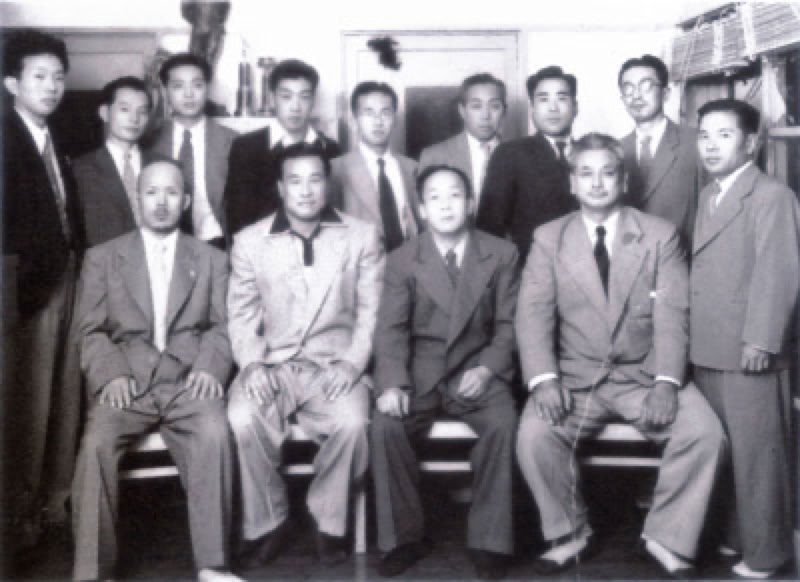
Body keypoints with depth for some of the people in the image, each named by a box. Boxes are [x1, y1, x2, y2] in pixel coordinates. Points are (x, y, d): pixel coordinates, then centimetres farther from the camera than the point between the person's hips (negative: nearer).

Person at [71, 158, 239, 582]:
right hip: (127, 383, 0)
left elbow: (221, 327, 10)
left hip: (188, 381, 0)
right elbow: (92, 331, 8)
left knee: (214, 433, -32)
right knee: (96, 444, -30)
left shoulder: (212, 260, 17)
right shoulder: (102, 258, 14)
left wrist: (209, 366, -11)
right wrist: (111, 374, -11)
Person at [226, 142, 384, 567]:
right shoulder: (249, 241, 7)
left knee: (352, 422, -31)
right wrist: (252, 364, -11)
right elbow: (241, 315, 6)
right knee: (242, 419, -30)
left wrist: (352, 362, -11)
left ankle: (329, 522, -5)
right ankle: (267, 521, -5)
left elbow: (371, 310, 3)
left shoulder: (362, 236, 6)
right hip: (272, 365, 1)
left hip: (335, 366, 0)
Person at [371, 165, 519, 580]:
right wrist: (393, 383, -21)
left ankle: (488, 540, -14)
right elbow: (391, 328, -5)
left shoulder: (502, 254, 4)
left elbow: (508, 324, 3)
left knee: (503, 424, -29)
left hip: (477, 368, 0)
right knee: (385, 425, -26)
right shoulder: (402, 260, 2)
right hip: (420, 369, 0)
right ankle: (404, 537, -9)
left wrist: (487, 369, -14)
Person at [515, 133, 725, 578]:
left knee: (706, 433, -23)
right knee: (534, 434, -26)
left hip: (645, 375, 0)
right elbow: (534, 314, -4)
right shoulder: (549, 238, 5)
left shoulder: (661, 235, 4)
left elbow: (672, 316, -5)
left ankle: (666, 538, 0)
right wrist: (545, 379, -21)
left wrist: (667, 383, -20)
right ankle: (571, 534, 0)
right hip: (576, 376, 0)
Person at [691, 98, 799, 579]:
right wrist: (694, 337, 13)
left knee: (757, 453, 1)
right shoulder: (709, 196, 17)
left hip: (748, 352, -7)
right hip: (709, 350, 8)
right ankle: (737, 534, 29)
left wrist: (761, 340, -21)